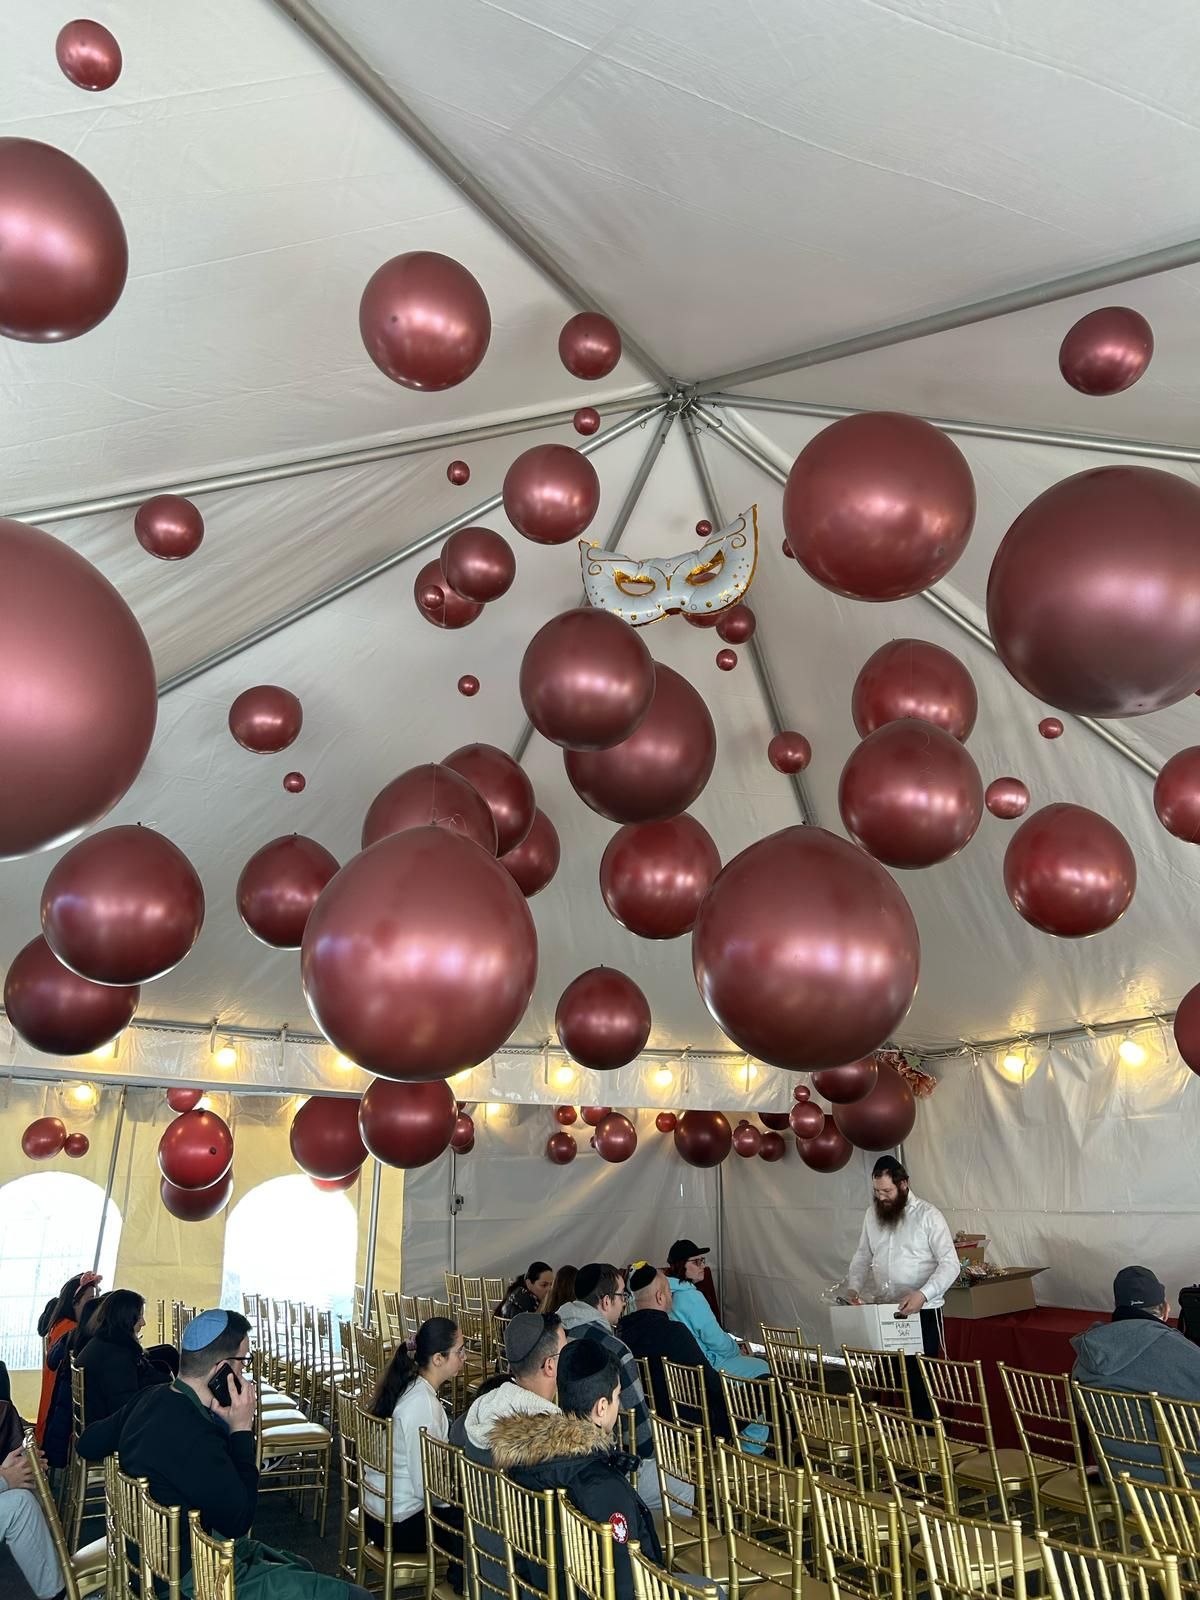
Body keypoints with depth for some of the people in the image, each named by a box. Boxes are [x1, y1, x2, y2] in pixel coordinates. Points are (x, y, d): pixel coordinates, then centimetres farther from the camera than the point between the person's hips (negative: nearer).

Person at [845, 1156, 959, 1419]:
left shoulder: (927, 1215, -12)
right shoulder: (872, 1215, 5)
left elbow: (950, 1263, -14)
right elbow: (862, 1257, 13)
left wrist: (922, 1294, -26)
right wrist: (853, 1288, -4)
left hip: (922, 1312, -5)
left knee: (920, 1378, 0)